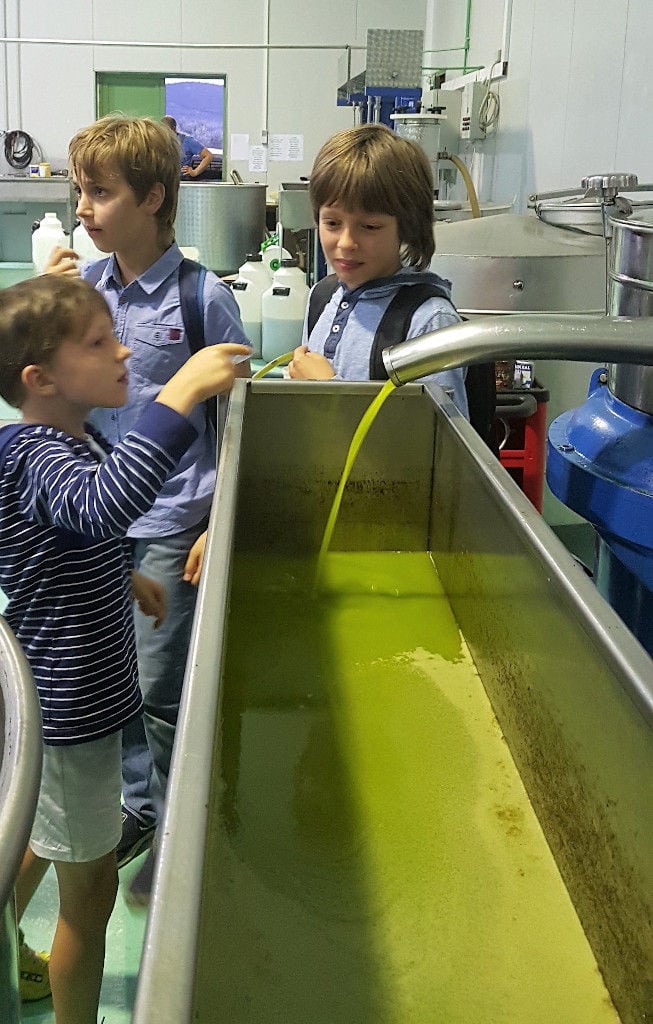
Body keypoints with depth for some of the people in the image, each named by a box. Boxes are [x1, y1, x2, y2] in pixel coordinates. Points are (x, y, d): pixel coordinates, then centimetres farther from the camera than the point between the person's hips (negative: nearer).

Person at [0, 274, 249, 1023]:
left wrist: (123, 578, 23)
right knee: (90, 887, 7)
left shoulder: (64, 442, 4)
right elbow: (102, 506, -53)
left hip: (66, 693, 10)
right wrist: (177, 397, -53)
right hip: (68, 706, -10)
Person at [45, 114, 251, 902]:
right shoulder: (85, 284, 1)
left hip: (169, 525, -5)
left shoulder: (204, 298, -11)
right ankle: (138, 805, 38)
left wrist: (218, 530, -12)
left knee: (158, 691, 3)